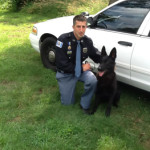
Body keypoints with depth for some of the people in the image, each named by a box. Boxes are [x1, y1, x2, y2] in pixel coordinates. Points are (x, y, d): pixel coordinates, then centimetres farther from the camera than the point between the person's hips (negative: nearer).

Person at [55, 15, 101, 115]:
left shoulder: (87, 41, -11)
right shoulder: (63, 39, -23)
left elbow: (96, 56, 3)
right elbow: (61, 63, -23)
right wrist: (82, 68, -21)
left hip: (81, 69, 3)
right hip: (66, 73, -2)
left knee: (93, 81, -29)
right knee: (68, 102, 2)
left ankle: (85, 105, -3)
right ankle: (66, 87, 35)